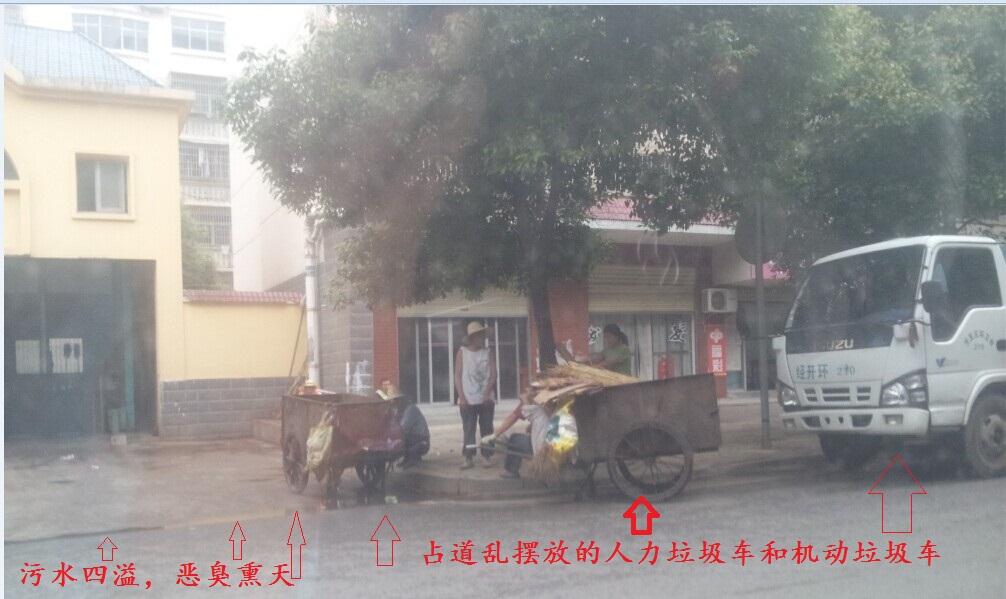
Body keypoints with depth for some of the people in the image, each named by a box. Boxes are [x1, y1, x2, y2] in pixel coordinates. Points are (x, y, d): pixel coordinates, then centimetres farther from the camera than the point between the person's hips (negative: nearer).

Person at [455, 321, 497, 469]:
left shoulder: (489, 353, 5)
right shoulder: (462, 352, 1)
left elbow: (493, 374, -1)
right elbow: (458, 375, 0)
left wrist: (487, 393, -14)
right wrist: (461, 397, -8)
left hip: (486, 399, 1)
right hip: (468, 400, -1)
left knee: (486, 428, 3)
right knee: (468, 430, 0)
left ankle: (487, 457, 10)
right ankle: (469, 458, 4)